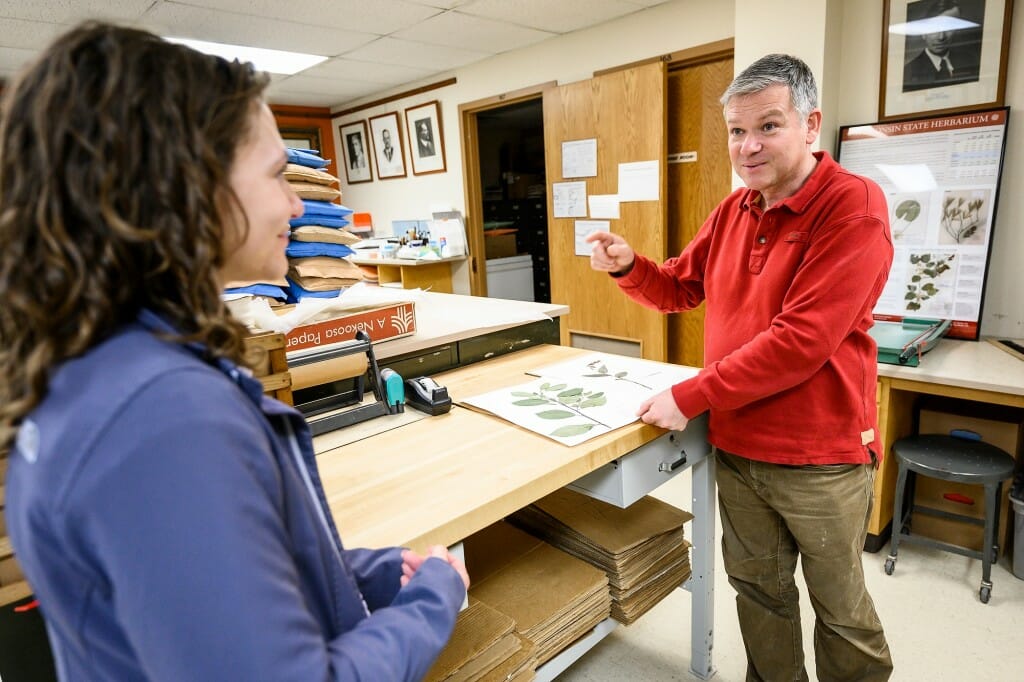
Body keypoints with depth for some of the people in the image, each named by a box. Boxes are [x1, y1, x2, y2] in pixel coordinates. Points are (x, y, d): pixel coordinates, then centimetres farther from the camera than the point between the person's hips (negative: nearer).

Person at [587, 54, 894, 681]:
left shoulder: (855, 208, -17)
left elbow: (800, 340, -26)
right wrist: (628, 266, -8)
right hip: (737, 445, 6)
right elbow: (679, 288, 13)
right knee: (758, 588, 22)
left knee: (839, 605, 17)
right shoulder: (734, 211, 5)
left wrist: (691, 397, -22)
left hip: (821, 456, -6)